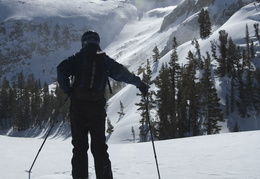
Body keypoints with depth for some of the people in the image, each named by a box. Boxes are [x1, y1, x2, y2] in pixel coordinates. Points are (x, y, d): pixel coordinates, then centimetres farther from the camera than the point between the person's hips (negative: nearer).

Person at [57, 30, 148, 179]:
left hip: (78, 106, -1)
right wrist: (140, 84, 11)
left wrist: (68, 90, -1)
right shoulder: (105, 60, 7)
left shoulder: (78, 58, 4)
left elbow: (61, 69, -10)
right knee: (99, 146, 7)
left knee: (80, 145, 4)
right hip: (97, 107, 1)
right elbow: (123, 73, 1)